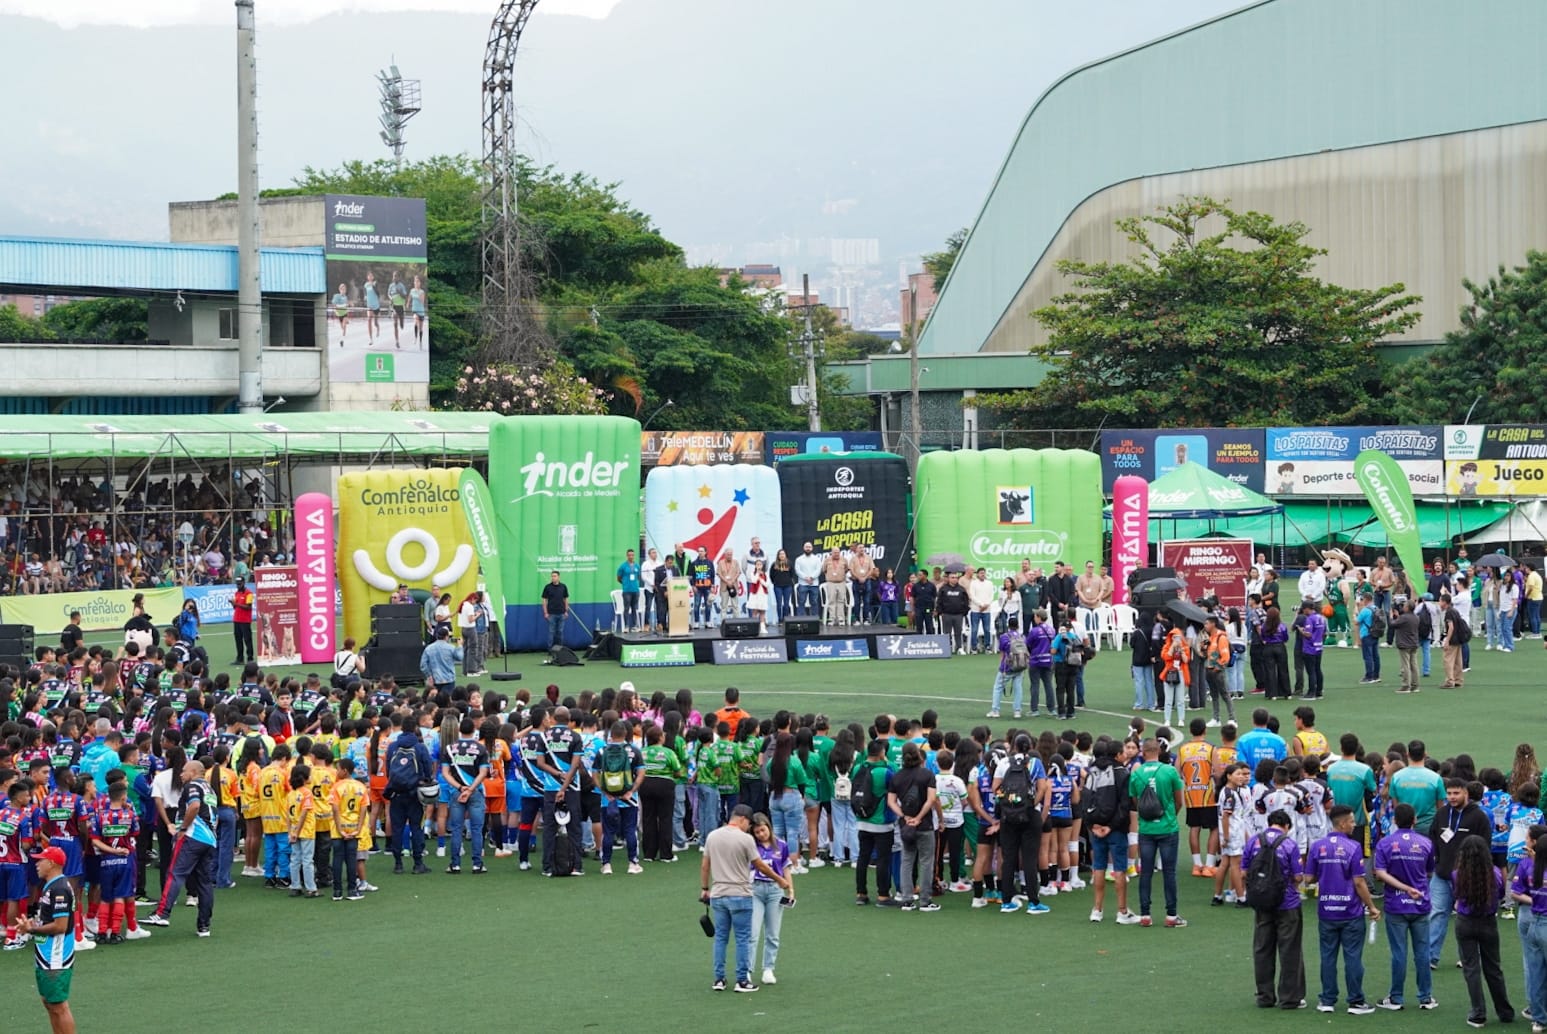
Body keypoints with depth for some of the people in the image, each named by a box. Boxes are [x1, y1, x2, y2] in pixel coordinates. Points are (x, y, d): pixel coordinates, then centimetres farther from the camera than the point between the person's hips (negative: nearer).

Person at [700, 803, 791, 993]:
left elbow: (704, 866, 8)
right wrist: (780, 880, 7)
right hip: (740, 895, -5)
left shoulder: (712, 836, 4)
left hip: (718, 895, 5)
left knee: (720, 937, 11)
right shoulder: (745, 839, -12)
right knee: (743, 939, 2)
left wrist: (705, 889, 19)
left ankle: (719, 979, 12)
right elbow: (761, 866, -5)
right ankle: (742, 980, 4)